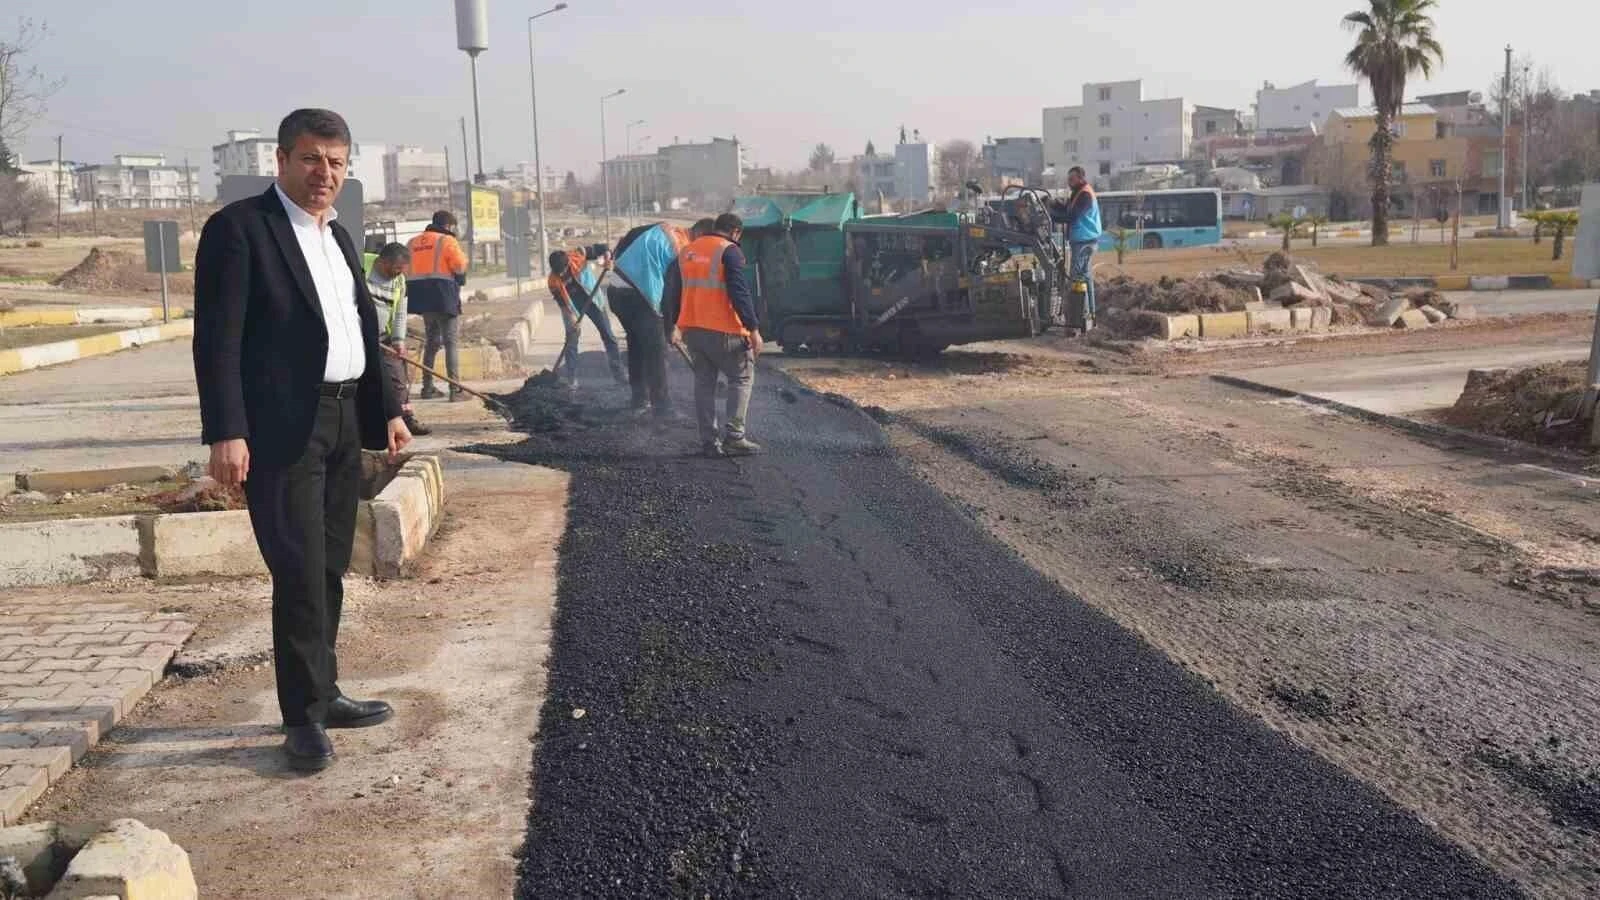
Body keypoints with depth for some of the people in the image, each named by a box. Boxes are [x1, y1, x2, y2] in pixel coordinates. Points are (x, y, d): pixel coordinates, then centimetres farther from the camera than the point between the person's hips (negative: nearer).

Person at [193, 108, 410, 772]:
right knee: (300, 574, -6)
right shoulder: (238, 228, -8)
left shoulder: (338, 235, 16)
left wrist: (387, 409, 16)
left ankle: (322, 693, 25)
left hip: (343, 423, 8)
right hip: (282, 429, -8)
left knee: (329, 570, 13)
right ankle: (303, 716, 4)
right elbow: (218, 338, -14)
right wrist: (226, 432, -21)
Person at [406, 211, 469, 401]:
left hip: (422, 298, 7)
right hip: (444, 296, -7)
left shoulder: (413, 243, 15)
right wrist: (462, 256, 6)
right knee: (451, 343, -5)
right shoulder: (447, 241, -6)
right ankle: (455, 390, -10)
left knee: (432, 342, 18)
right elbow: (460, 266, -13)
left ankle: (427, 387, 20)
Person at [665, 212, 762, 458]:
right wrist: (753, 329, -14)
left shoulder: (687, 251, 15)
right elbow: (739, 293, -15)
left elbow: (675, 290, 19)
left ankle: (709, 441, 10)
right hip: (722, 330, -7)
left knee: (703, 382, 12)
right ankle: (734, 437, -5)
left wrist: (676, 326, 26)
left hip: (692, 329, 7)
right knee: (742, 378, 5)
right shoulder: (729, 251, -7)